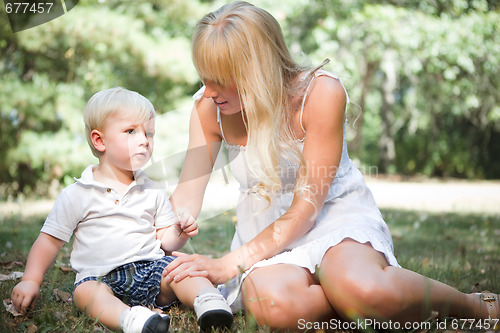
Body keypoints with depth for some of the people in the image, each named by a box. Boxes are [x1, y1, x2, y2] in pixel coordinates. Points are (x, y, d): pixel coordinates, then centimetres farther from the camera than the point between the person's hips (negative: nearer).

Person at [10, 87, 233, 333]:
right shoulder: (77, 195, 4)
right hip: (101, 278, -2)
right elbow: (50, 241, 8)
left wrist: (179, 232, -8)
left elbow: (164, 241, 13)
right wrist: (31, 281, -1)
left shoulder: (153, 192, 13)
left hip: (151, 268, 3)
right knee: (85, 291, -34)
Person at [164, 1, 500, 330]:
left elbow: (306, 207, -19)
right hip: (264, 235, 3)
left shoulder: (322, 92, -18)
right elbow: (187, 198, 0)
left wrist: (229, 264, -24)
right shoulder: (208, 108, -5)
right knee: (272, 301, -36)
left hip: (335, 213, -2)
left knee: (361, 288, -39)